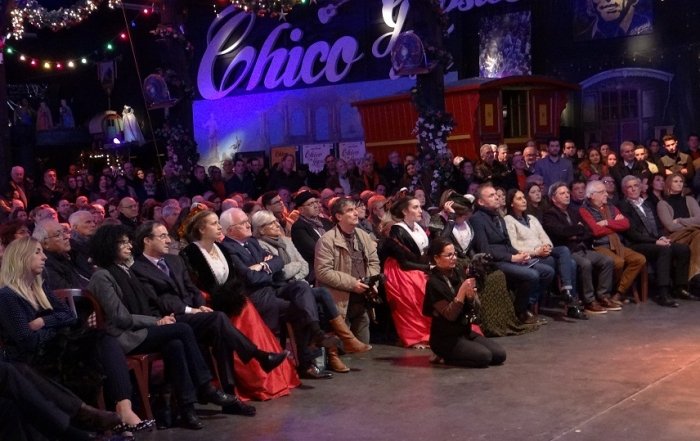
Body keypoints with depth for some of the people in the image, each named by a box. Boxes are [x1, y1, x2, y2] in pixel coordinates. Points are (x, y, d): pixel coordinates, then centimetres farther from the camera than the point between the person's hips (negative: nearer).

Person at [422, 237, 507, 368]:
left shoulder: (459, 273, 1)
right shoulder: (434, 283, -16)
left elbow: (476, 308, 3)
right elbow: (450, 315, -21)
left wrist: (470, 295, -19)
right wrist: (462, 291, -28)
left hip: (465, 331, 7)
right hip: (445, 338, -7)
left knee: (500, 354, -5)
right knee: (484, 357, -22)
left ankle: (456, 355, 10)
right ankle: (447, 357, -1)